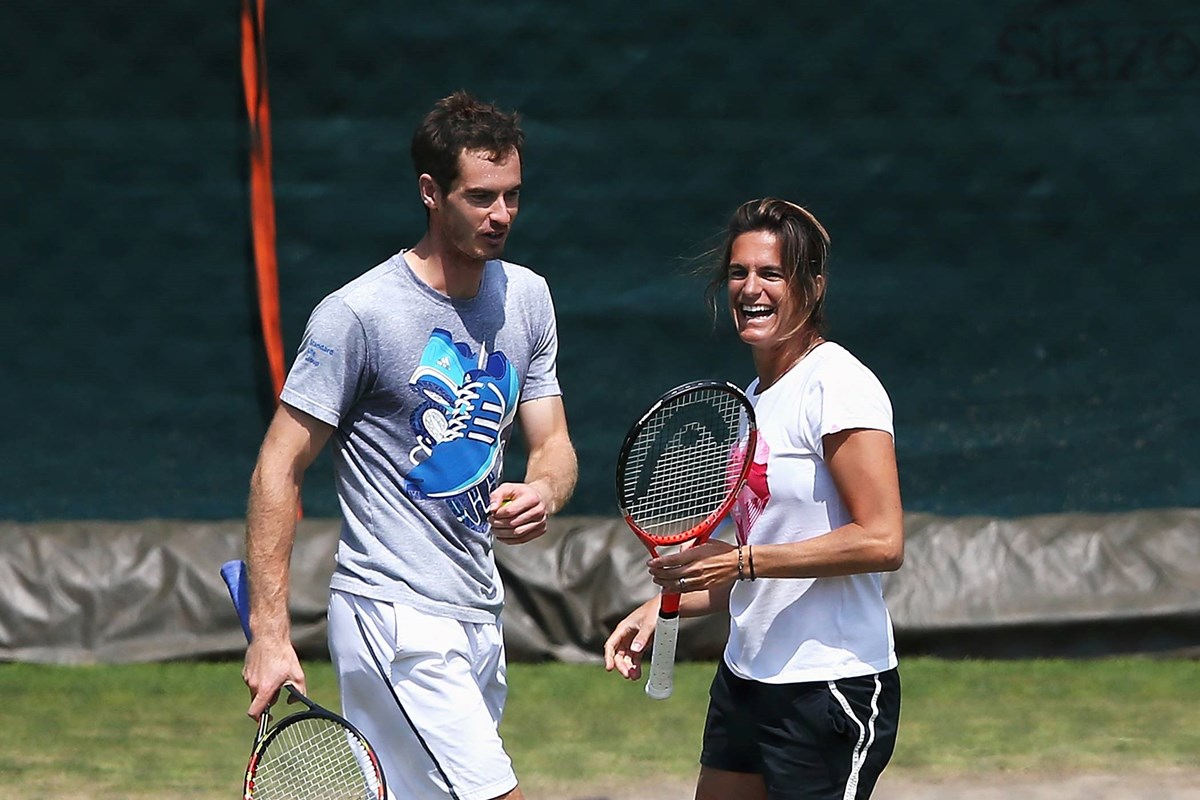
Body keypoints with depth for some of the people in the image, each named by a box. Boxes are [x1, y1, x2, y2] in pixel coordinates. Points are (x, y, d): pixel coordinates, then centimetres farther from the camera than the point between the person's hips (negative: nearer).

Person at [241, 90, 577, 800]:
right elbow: (280, 469, -10)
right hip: (396, 617, -7)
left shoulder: (526, 296, 9)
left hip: (479, 618, 7)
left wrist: (541, 494, -13)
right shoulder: (356, 313, -12)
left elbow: (553, 443, 13)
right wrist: (270, 633, -15)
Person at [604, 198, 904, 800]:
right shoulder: (749, 400, 15)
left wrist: (742, 560, -19)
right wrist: (664, 605, 9)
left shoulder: (837, 384, -12)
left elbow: (881, 541, -20)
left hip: (832, 689, -9)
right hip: (745, 681, 9)